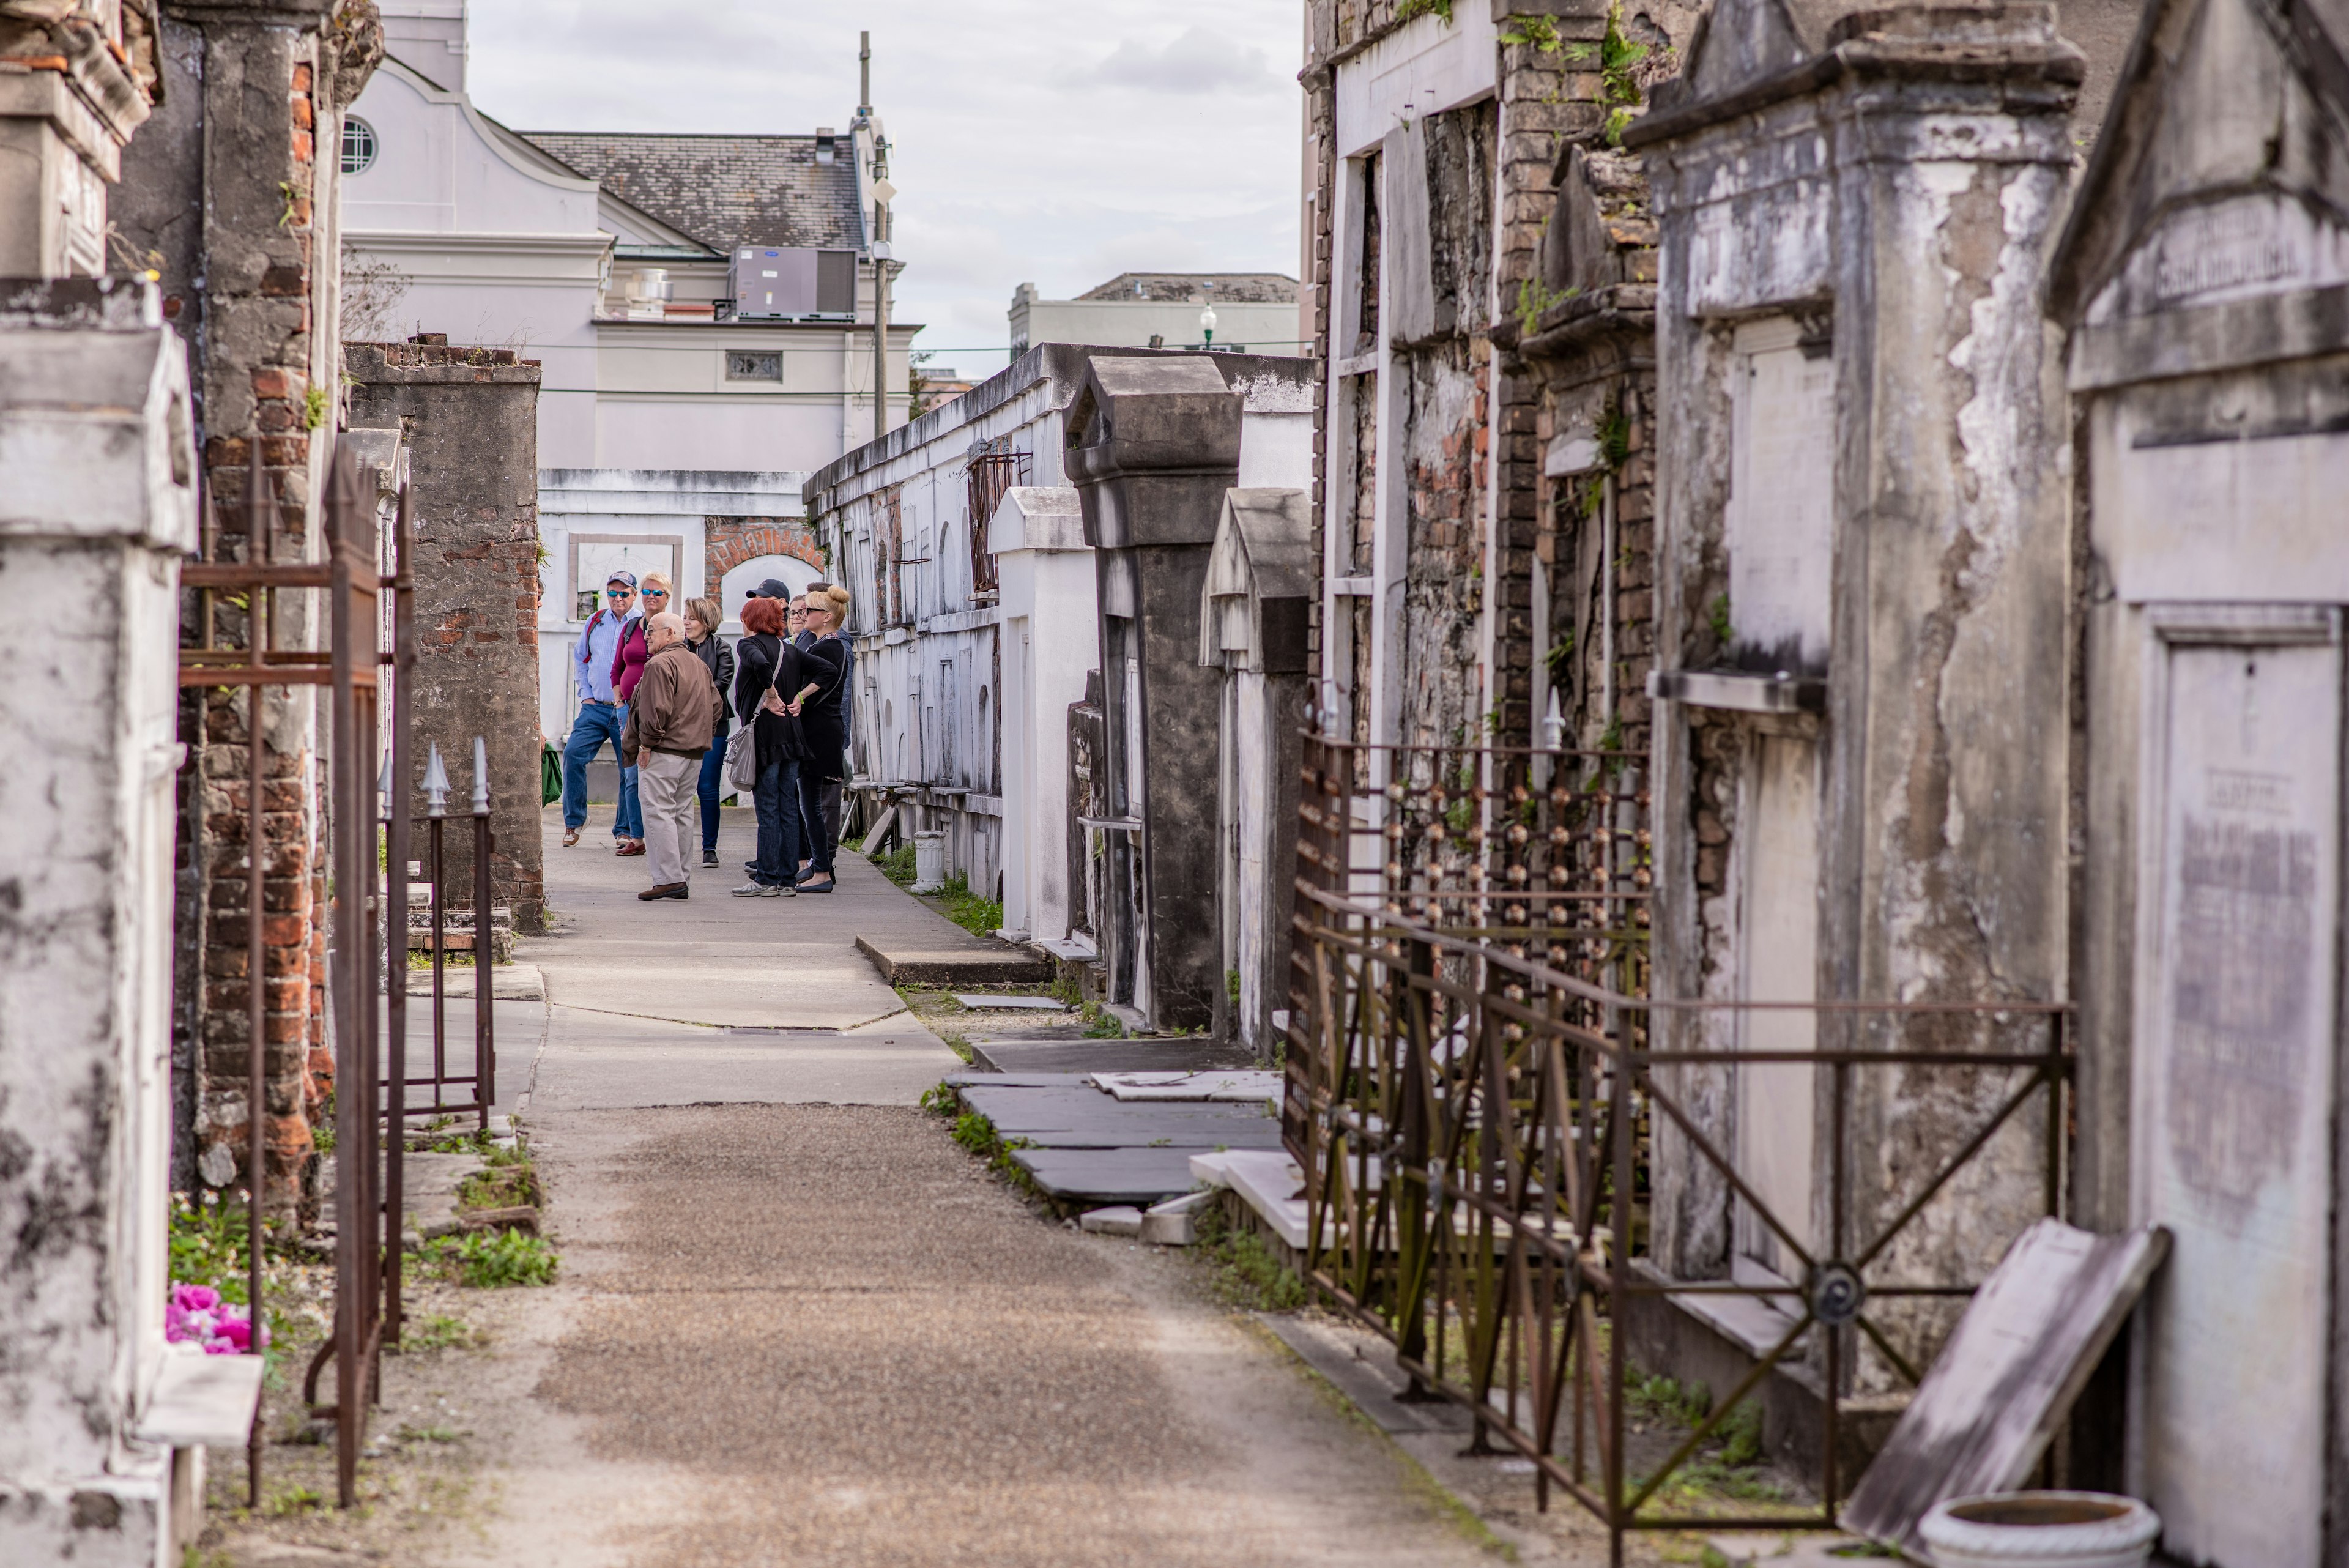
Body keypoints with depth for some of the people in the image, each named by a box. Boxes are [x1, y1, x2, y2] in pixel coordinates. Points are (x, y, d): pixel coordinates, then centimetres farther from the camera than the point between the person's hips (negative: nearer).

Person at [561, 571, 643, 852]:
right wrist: (585, 693, 10)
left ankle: (627, 831, 7)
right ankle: (574, 821, 4)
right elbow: (580, 659, 22)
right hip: (595, 707, 3)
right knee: (573, 755, -9)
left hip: (628, 710, -3)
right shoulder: (594, 623, 11)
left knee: (632, 771, -2)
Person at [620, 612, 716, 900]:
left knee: (658, 812, -8)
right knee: (680, 814, 13)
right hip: (695, 752, 9)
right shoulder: (699, 665, 17)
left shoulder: (659, 664, -13)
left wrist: (647, 744, -15)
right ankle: (682, 880, 14)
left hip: (664, 751, -9)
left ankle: (669, 879, -15)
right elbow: (715, 706, 20)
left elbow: (657, 709, -21)